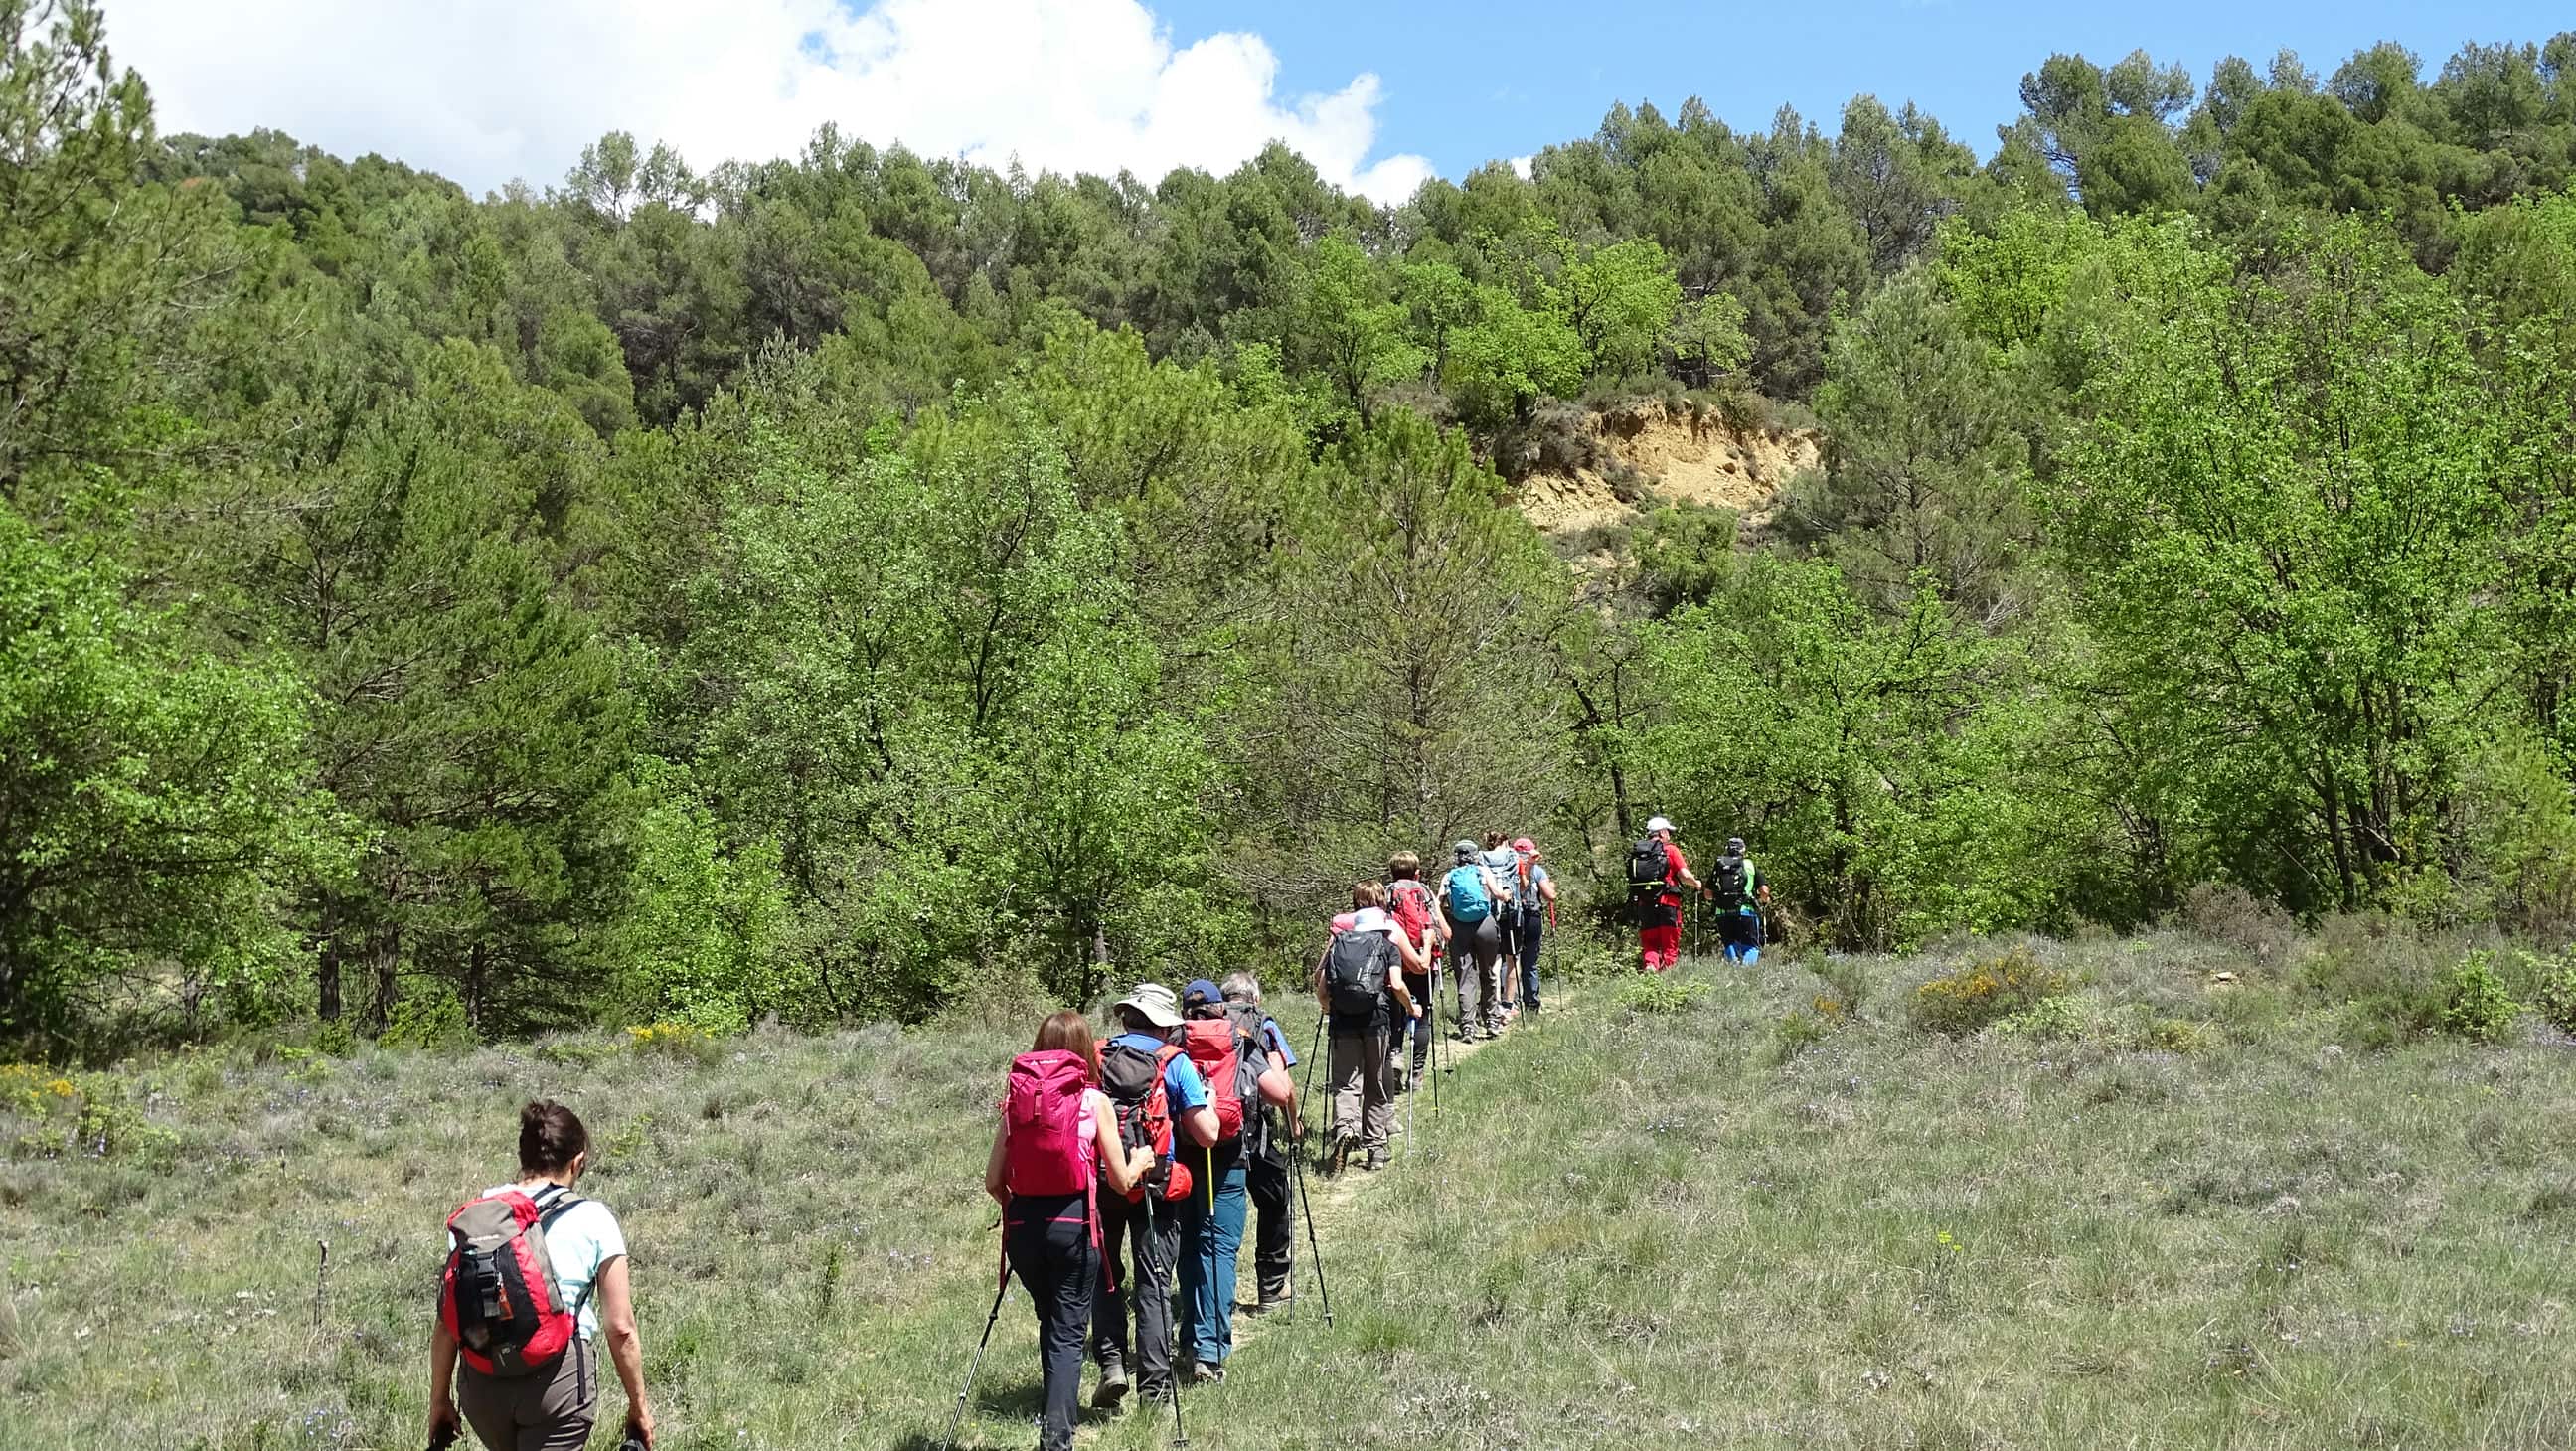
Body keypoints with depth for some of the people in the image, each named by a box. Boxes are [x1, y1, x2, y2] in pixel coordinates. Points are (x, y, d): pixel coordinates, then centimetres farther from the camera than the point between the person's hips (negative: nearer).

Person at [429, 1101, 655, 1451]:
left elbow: (446, 1321, 5)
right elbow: (621, 1329, -2)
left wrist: (439, 1399, 15)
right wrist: (639, 1405, 9)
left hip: (482, 1381, 4)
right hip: (559, 1378, -4)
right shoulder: (593, 1220, -2)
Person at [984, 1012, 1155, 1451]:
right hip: (1073, 1223, -4)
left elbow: (993, 1181, 6)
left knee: (1049, 1323, 21)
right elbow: (1121, 1181, 1)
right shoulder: (1094, 1101, -1)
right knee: (1068, 1332, 1)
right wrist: (1141, 1161, 21)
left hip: (1023, 1226, 4)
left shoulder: (1017, 1098, 7)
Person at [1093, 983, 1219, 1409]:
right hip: (1156, 1186, -2)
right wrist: (1206, 1098, 11)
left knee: (1104, 1277, 17)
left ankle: (1111, 1363, 4)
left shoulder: (1093, 1059, 3)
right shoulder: (1174, 1063, -4)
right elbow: (1208, 1134, -7)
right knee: (1154, 1285, 6)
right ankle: (1154, 1386, 5)